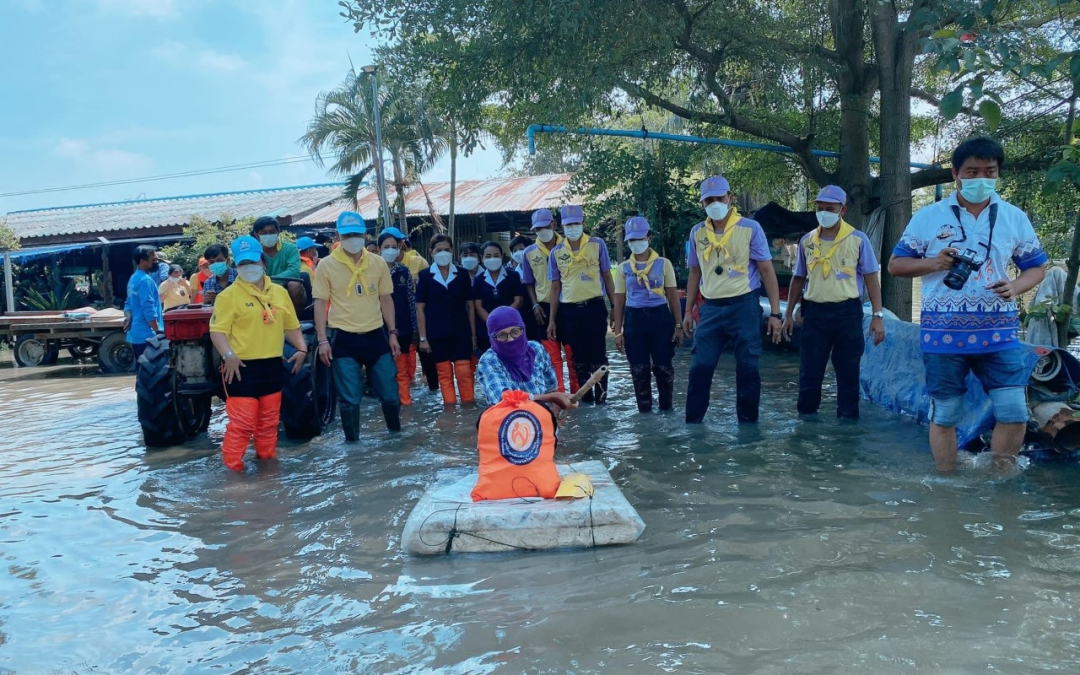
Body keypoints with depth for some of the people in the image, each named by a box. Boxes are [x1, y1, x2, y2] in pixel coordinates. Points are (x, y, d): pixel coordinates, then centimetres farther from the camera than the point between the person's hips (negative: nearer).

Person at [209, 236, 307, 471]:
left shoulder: (279, 292, 11)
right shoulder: (229, 295, -7)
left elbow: (291, 326, 17)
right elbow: (217, 330, -14)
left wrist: (301, 348, 3)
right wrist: (228, 355, -27)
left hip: (273, 366, 6)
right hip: (243, 368, -6)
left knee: (269, 421, 16)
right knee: (242, 423, -7)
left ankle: (268, 460, 30)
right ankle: (233, 466, 4)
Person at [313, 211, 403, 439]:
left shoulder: (378, 263, 4)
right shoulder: (326, 265, -4)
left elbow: (386, 299, 9)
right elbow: (320, 303, -3)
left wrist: (392, 333, 5)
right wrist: (322, 340, -8)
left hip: (375, 335, 2)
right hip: (343, 338, -2)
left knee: (390, 392, 9)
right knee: (350, 397, 5)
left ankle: (396, 433, 30)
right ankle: (352, 441, 21)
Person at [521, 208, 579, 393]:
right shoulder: (530, 252, 4)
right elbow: (529, 283, 11)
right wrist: (535, 305, -2)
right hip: (545, 308, 2)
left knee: (573, 353, 3)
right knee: (552, 356, 5)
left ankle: (577, 393, 12)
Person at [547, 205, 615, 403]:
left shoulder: (597, 244, 1)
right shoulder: (556, 252, 6)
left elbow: (607, 277, 5)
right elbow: (555, 287, 9)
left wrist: (615, 307, 0)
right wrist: (552, 320, 7)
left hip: (594, 307, -2)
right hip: (569, 311, 3)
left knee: (598, 355, 1)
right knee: (579, 357, 12)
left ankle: (601, 397, 10)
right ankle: (585, 397, 22)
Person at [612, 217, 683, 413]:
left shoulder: (663, 264, 4)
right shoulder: (623, 268, 8)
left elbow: (673, 297, 3)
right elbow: (619, 302, 8)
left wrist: (678, 325, -2)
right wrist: (618, 332, 3)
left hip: (661, 317, -1)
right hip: (634, 319, 2)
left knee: (664, 367, 1)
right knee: (639, 369, 3)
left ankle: (666, 408, 18)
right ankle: (644, 410, 14)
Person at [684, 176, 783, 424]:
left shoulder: (750, 228, -4)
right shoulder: (697, 232, 7)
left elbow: (767, 271, -3)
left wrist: (775, 313, -7)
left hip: (744, 306, -3)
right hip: (711, 308, 3)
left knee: (747, 369, 3)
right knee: (700, 368, 2)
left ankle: (748, 423, 16)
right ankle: (692, 422, 13)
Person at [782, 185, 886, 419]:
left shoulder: (858, 239, -1)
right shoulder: (806, 241, 8)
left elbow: (871, 278, 0)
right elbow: (798, 279, 14)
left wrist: (878, 316, -6)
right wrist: (789, 314, 11)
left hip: (847, 312, -2)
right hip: (815, 312, 2)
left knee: (848, 371, 5)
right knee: (809, 370, 5)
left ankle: (848, 419, 15)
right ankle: (806, 417, 17)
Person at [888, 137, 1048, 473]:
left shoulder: (1015, 218, 7)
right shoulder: (928, 217, 2)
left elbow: (1036, 267, 13)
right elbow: (896, 264, 5)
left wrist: (1016, 287, -10)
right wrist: (934, 262, -14)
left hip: (999, 332, 2)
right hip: (943, 333, -1)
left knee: (1014, 413, -3)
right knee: (944, 415, 7)